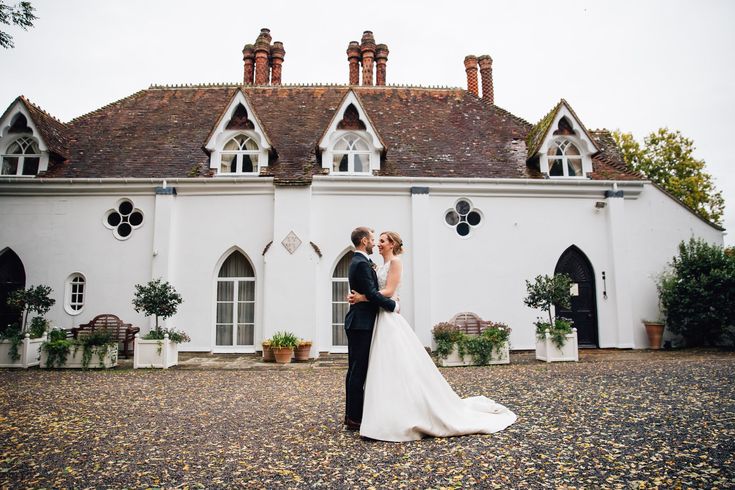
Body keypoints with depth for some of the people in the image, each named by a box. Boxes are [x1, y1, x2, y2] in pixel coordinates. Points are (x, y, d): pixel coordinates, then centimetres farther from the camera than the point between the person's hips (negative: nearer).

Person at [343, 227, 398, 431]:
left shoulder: (357, 262, 17)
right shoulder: (362, 264, -15)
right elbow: (372, 294, -21)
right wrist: (393, 305, -10)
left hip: (357, 323, 11)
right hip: (361, 324, -11)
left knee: (355, 370, 13)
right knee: (358, 371, -6)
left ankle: (352, 415, 21)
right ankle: (355, 418, 0)